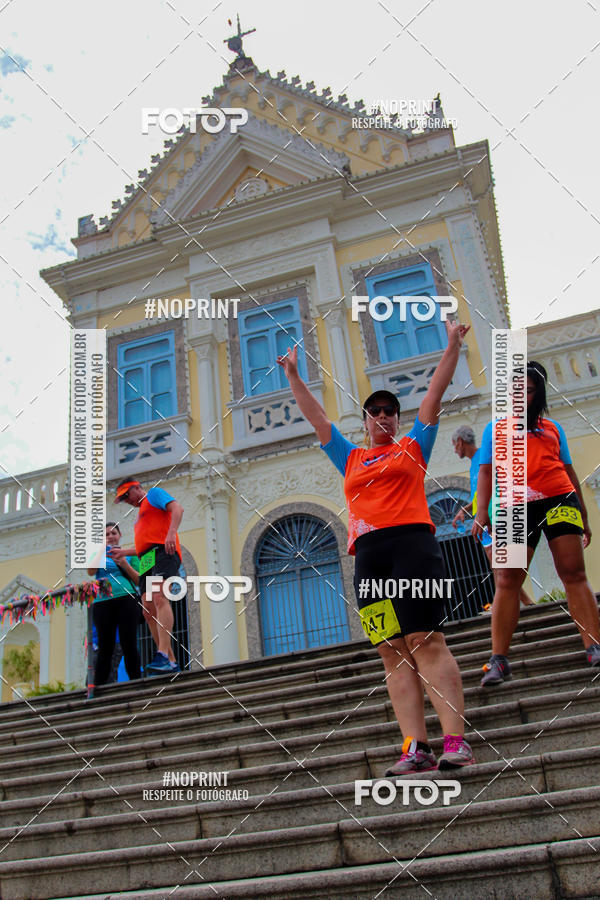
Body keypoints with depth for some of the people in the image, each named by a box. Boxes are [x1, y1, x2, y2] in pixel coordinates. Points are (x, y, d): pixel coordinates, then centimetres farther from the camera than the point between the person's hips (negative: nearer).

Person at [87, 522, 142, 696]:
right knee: (105, 647, -2)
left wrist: (125, 565, -5)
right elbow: (91, 572, -1)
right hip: (102, 602, 1)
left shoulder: (128, 555, 16)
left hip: (126, 600, -1)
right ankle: (96, 688, 2)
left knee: (129, 644, -8)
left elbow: (139, 581, 10)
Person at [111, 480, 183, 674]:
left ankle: (163, 656, -40)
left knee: (159, 598, -26)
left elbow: (177, 508, -7)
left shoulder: (154, 494, 13)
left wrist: (172, 532, -23)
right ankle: (171, 663, -5)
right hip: (147, 562, 9)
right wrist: (123, 552, 36)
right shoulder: (142, 512, 38)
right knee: (149, 612, -4)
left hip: (163, 552, -9)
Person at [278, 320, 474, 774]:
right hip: (369, 554, 4)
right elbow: (315, 415, 28)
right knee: (393, 653, -2)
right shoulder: (351, 459, 25)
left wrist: (453, 347, 12)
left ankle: (456, 739, -12)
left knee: (426, 641, -12)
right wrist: (294, 376, 30)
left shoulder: (413, 446, 18)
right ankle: (416, 747, -4)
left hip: (412, 542, -4)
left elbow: (435, 394, 15)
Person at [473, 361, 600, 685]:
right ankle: (498, 660, -9)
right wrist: (482, 511, -5)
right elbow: (486, 472, 9)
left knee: (574, 573, -7)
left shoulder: (551, 427, 21)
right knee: (507, 580, -9)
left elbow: (568, 471, 21)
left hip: (559, 500, 1)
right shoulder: (495, 429, 18)